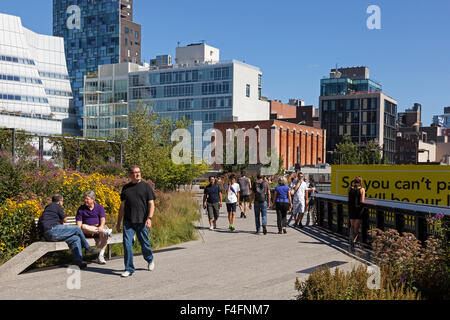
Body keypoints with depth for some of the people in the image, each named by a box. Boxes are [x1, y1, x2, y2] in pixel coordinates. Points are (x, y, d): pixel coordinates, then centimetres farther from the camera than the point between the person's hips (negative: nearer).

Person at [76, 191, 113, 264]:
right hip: (87, 232, 0)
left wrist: (101, 227, -28)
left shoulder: (99, 207, 9)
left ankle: (101, 256, -37)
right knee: (83, 226, -34)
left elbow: (103, 219, -6)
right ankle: (105, 231, -38)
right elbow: (79, 223, 2)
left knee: (104, 234, -34)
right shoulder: (81, 209, 10)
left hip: (98, 228, 0)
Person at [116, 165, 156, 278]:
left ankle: (150, 260, 37)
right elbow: (122, 206, 16)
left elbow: (151, 204, -1)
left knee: (144, 243, 8)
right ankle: (129, 269, 5)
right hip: (128, 221, 2)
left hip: (142, 221, -2)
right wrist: (118, 222, 15)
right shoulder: (126, 188, 11)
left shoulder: (146, 186, 2)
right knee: (127, 244, -6)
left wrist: (149, 218, -15)